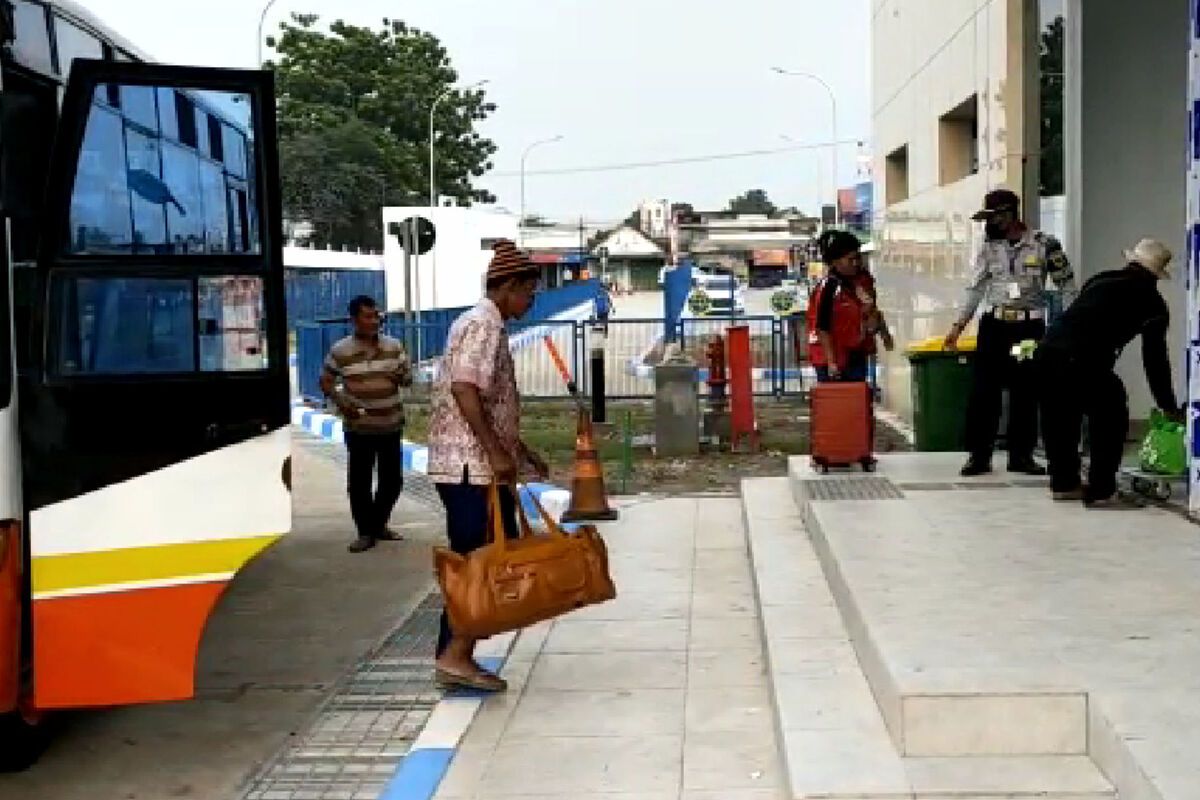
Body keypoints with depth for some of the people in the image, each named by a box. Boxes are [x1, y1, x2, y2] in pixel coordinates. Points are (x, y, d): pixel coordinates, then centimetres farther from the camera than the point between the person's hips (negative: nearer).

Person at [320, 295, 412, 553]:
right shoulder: (340, 351, -5)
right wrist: (340, 400, -13)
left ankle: (379, 523, 29)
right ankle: (365, 532, 11)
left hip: (391, 426, 3)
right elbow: (326, 381, 5)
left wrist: (402, 375, -15)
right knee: (359, 481, 0)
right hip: (359, 428, -3)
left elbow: (408, 378, 9)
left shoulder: (393, 346, 2)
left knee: (393, 479, 9)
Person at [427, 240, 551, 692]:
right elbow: (464, 389, -24)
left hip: (472, 466, 10)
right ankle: (456, 655, -3)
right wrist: (496, 453, -25)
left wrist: (522, 452, 27)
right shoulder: (484, 325, -12)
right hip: (471, 466, -10)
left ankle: (453, 657, 15)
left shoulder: (487, 326, 20)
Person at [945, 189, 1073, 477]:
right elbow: (976, 289, 10)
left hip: (1030, 326, -2)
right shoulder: (989, 248, 6)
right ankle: (979, 454, 4)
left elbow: (1066, 285, 2)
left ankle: (1021, 455, 13)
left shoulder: (1045, 244, -2)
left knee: (1026, 392, 3)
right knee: (983, 390, -2)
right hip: (994, 324, 2)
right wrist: (958, 326, 4)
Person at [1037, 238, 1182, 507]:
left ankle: (1064, 484, 32)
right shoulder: (1153, 303, 13)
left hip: (1047, 351, 5)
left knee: (1059, 419, 23)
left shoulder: (1101, 280, 24)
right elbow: (1155, 360, 16)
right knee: (1111, 420, 14)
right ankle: (1101, 492, 13)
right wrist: (1170, 407, 27)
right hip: (1084, 362, -5)